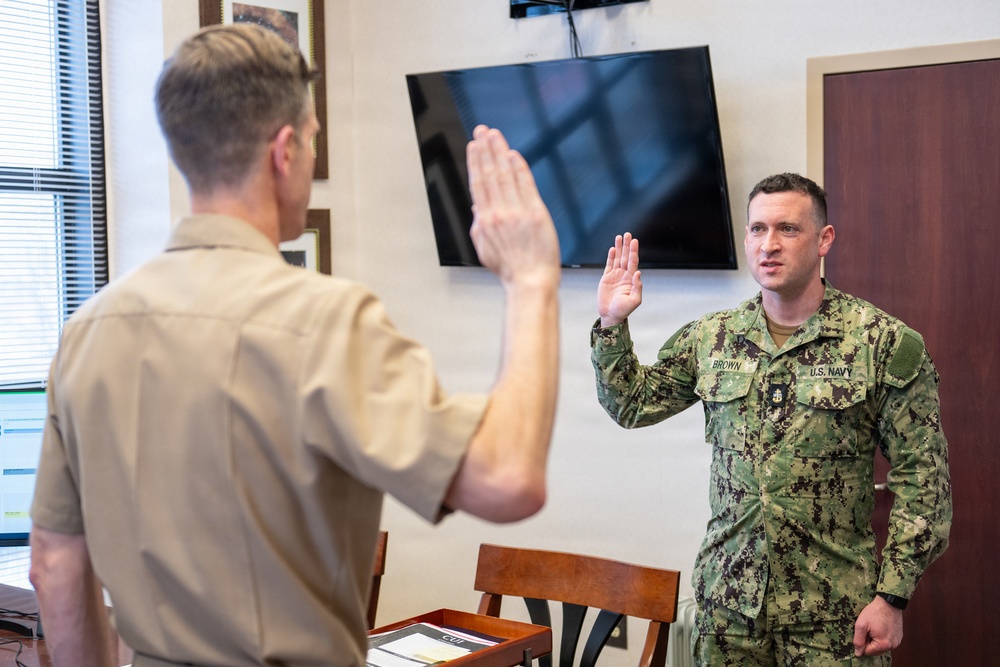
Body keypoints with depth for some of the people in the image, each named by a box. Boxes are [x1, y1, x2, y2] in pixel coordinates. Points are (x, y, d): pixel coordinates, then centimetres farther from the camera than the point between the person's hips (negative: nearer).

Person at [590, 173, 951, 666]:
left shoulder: (885, 342, -6)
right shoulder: (709, 339, 6)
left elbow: (921, 477, -6)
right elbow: (631, 404, 13)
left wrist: (892, 596, -10)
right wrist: (612, 324, 0)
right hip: (727, 602, 3)